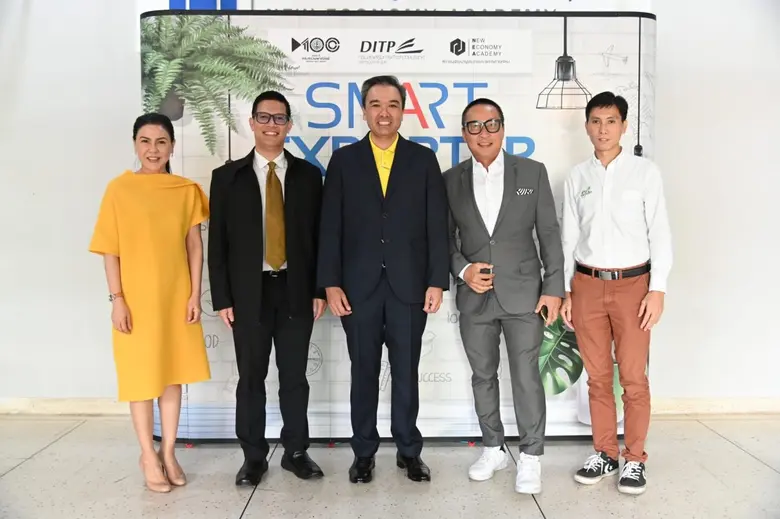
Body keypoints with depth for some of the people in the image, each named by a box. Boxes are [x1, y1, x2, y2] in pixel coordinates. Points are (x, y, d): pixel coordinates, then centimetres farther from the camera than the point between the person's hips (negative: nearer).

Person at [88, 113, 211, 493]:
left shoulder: (187, 190, 2)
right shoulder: (119, 188, -4)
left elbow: (195, 246, 3)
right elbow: (110, 250, -4)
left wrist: (195, 294, -1)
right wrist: (117, 299, -9)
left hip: (176, 296, 2)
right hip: (136, 297, -2)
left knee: (173, 373, 11)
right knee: (141, 375, 8)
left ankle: (168, 452, 26)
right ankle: (148, 455, 23)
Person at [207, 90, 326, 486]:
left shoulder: (308, 175, 6)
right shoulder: (228, 176, 3)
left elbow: (318, 236, 6)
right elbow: (217, 241, 1)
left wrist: (320, 288, 0)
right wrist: (222, 298, -5)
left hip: (296, 291, 1)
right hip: (249, 292, 0)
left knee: (295, 376, 9)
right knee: (251, 377, 7)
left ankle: (296, 452, 23)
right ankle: (253, 456, 21)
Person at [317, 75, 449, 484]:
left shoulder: (423, 159, 5)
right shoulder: (344, 160, 5)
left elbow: (436, 225, 1)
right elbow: (330, 227, 1)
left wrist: (437, 281, -5)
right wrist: (330, 283, -6)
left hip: (409, 285, 0)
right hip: (359, 286, 0)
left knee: (406, 372, 10)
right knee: (363, 373, 10)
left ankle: (409, 450, 25)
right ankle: (364, 452, 24)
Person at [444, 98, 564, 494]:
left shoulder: (532, 172, 0)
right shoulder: (451, 180, 4)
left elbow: (549, 234, 0)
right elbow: (446, 238, 8)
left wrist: (554, 288, -5)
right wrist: (462, 270, -10)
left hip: (523, 294, -2)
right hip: (474, 297, 2)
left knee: (526, 376, 0)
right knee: (483, 376, 13)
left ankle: (530, 457, 16)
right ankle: (493, 449, 29)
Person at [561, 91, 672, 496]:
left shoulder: (645, 172, 0)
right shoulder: (577, 177, 7)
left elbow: (660, 233, -1)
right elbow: (569, 237, 9)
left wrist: (657, 289, -8)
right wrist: (564, 290, 6)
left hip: (632, 283, -2)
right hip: (587, 284, 3)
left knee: (633, 378, 2)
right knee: (597, 376, 9)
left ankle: (634, 459, 16)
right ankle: (604, 453, 22)